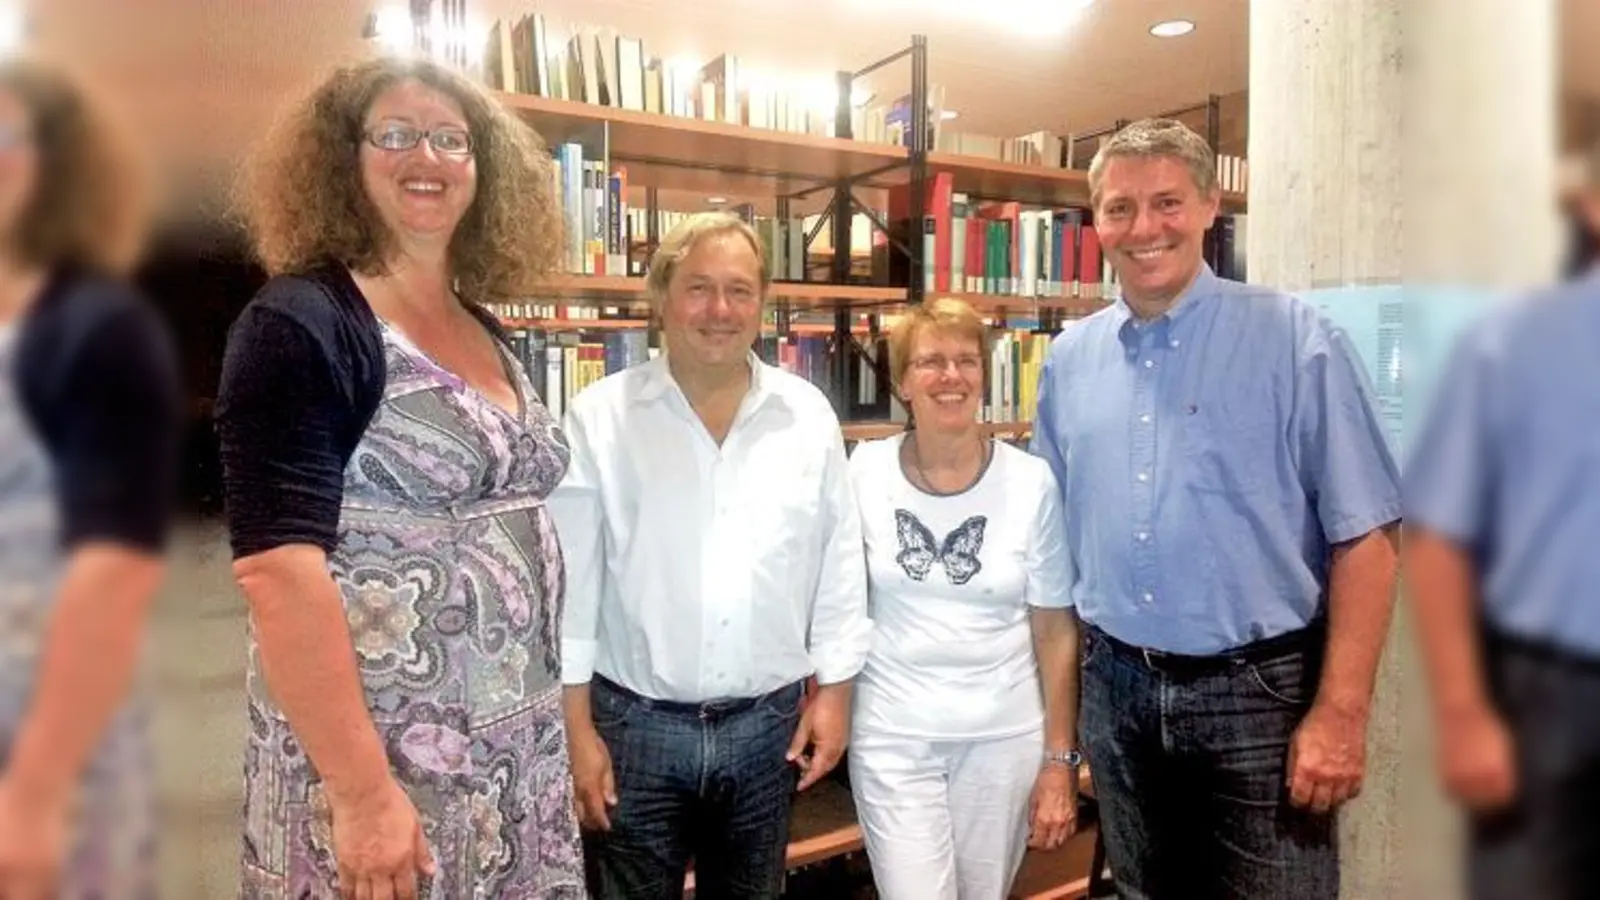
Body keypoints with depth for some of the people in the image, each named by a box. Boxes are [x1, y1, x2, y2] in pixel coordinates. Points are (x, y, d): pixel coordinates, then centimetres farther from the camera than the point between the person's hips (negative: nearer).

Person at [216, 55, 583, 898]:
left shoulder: (488, 334, 8)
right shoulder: (301, 322, -13)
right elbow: (276, 568, -20)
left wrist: (554, 713, 13)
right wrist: (362, 789, -22)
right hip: (377, 755, -7)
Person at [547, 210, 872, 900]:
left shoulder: (808, 415, 0)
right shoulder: (599, 417, -8)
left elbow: (839, 562, 5)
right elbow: (569, 580, -6)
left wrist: (834, 689, 5)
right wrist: (576, 727, -6)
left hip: (767, 722, 3)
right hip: (635, 723, -2)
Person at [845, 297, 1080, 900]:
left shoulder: (1031, 482, -7)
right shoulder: (864, 472, -6)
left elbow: (1056, 631, -2)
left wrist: (1061, 760, -2)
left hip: (1005, 737, 1)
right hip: (893, 737, 0)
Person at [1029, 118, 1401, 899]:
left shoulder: (1296, 340, -8)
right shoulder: (1069, 358, 4)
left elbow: (1362, 537, -10)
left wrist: (1340, 712, -14)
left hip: (1258, 689, -4)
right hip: (1116, 687, 4)